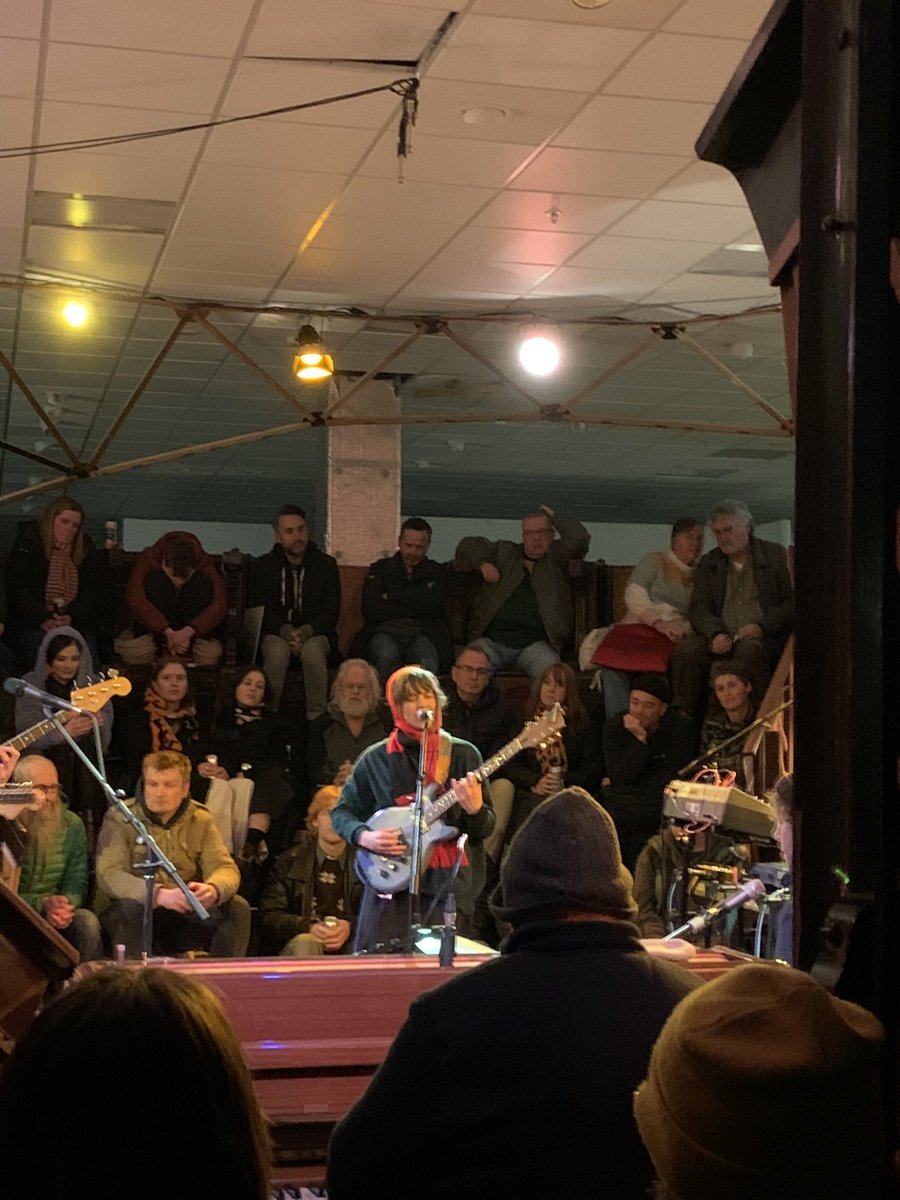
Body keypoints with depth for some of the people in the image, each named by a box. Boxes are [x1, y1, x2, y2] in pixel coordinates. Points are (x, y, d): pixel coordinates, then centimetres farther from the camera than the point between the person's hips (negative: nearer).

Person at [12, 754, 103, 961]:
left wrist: (66, 905, -19)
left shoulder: (72, 824, 5)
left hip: (53, 913, 3)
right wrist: (43, 904, -24)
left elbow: (76, 883, 5)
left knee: (87, 922, -28)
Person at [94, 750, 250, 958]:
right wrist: (158, 894, -38)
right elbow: (108, 874, -20)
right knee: (130, 908, -35)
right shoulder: (120, 818, -7)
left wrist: (213, 889, -31)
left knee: (237, 908, -18)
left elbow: (225, 868, -4)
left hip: (184, 912, 3)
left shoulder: (201, 820, 5)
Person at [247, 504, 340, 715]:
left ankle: (317, 718, -33)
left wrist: (307, 631, -17)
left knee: (312, 652, -36)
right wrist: (285, 631, -19)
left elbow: (332, 612, 3)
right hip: (276, 634, 0)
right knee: (277, 651, -35)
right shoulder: (262, 566, 7)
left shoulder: (326, 565, 6)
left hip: (315, 634, 0)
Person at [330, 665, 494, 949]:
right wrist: (364, 836, -6)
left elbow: (485, 828, 5)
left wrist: (474, 810, -18)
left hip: (449, 875, -1)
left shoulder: (463, 754, 6)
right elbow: (342, 812, 14)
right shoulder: (376, 759, 8)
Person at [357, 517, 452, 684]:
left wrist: (392, 594, 5)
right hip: (386, 632, 0)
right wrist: (415, 611, 2)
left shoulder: (436, 572, 20)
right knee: (387, 656, -37)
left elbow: (432, 606, 0)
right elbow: (370, 609, 4)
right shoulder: (381, 569, 20)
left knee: (427, 664, -36)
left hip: (421, 634, 0)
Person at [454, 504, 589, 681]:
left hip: (534, 643, -2)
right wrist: (482, 563, 11)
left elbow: (580, 537, 1)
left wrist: (553, 516, 15)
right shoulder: (504, 552, 26)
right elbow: (467, 545, 32)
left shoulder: (556, 557, 18)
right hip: (492, 641, 2)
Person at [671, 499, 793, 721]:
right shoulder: (707, 564, 19)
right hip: (721, 639, 3)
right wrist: (716, 634, -13)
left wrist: (762, 626, -13)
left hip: (763, 639, -3)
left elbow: (791, 602, 3)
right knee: (685, 650, -27)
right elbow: (699, 609, 9)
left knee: (749, 649, -38)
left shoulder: (775, 555, 9)